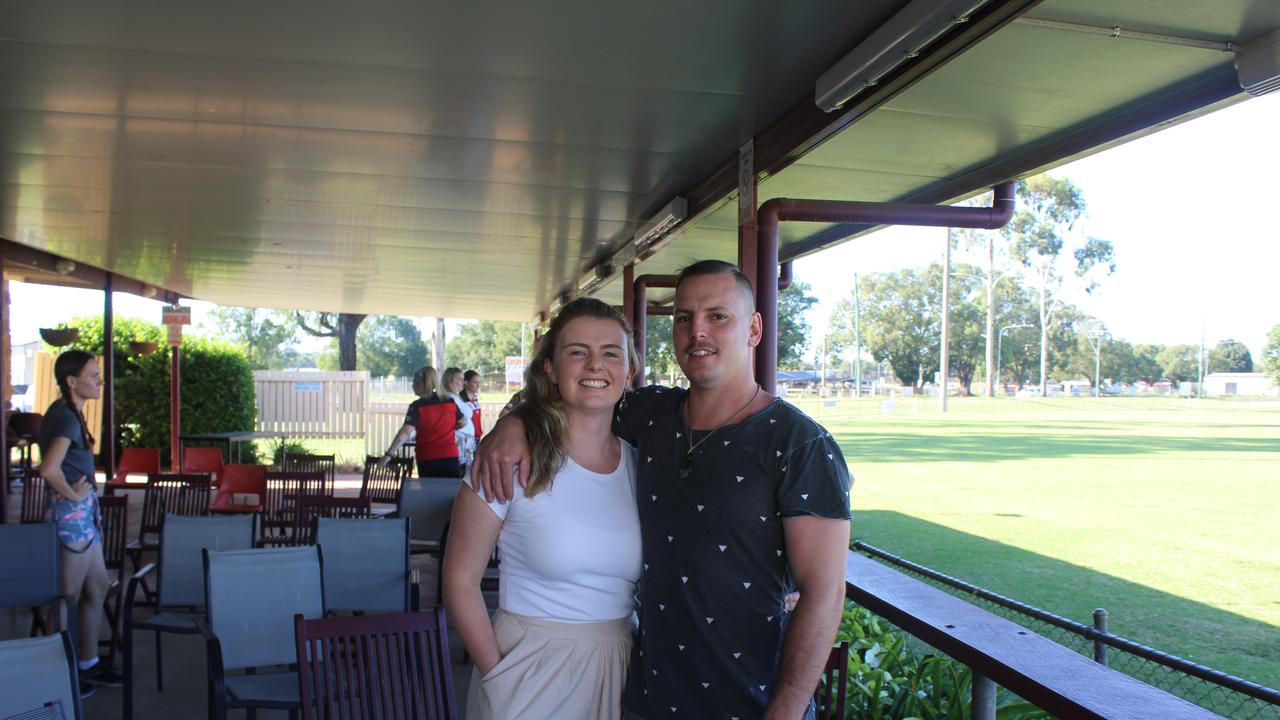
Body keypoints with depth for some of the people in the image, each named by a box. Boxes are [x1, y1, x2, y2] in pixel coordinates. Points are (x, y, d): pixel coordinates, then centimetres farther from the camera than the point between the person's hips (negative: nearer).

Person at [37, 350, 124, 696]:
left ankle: (88, 664, 28)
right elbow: (49, 469, -34)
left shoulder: (67, 412, 9)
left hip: (83, 514, 10)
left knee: (97, 588, 17)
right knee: (69, 598, 3)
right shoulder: (67, 418, -20)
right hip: (72, 514, -10)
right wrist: (72, 494, -18)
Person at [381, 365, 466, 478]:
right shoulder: (449, 401, 1)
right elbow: (462, 422, 14)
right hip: (450, 456, 3)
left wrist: (388, 454, -23)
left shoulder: (417, 406, -11)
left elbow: (405, 432, -21)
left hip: (427, 460, -3)